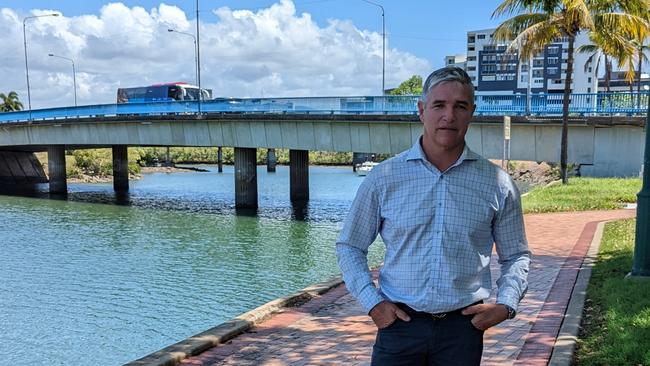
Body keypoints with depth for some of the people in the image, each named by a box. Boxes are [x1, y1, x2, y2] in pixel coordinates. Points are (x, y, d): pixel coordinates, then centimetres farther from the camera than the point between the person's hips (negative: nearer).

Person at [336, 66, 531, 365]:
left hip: (463, 328, 1)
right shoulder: (383, 178, -3)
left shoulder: (497, 184, 0)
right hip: (399, 322, 0)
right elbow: (349, 247, 5)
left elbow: (516, 255, 11)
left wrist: (506, 305, -4)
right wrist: (372, 302, -5)